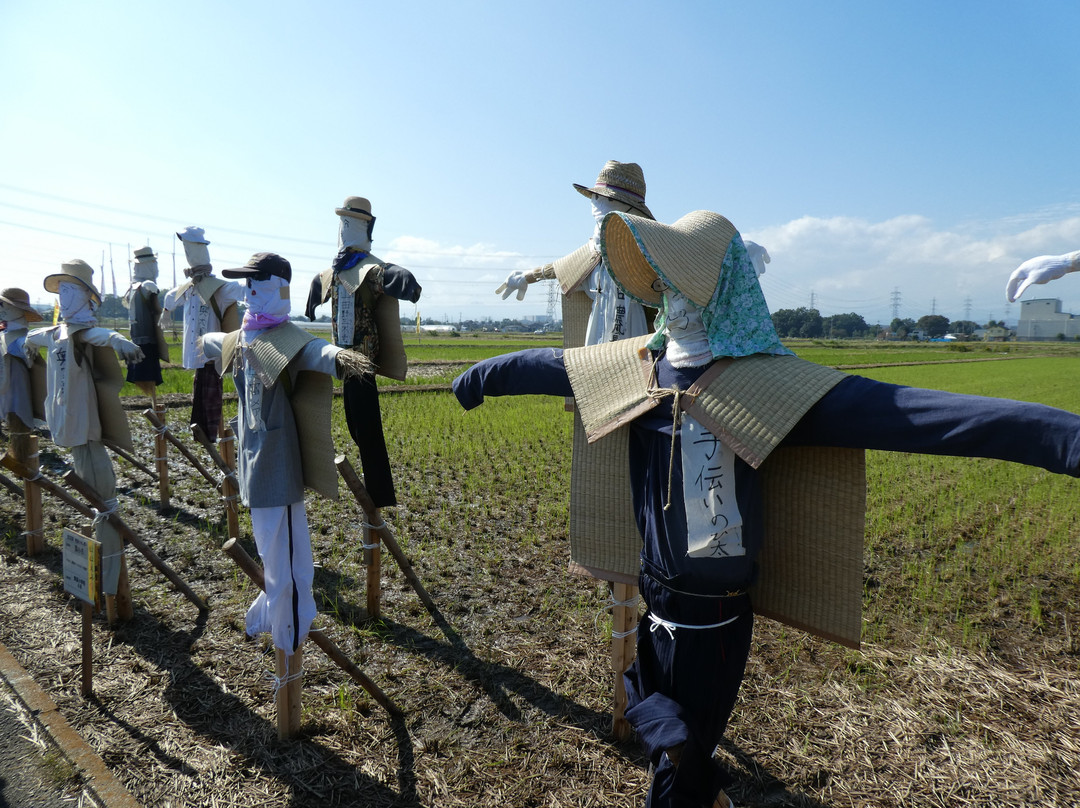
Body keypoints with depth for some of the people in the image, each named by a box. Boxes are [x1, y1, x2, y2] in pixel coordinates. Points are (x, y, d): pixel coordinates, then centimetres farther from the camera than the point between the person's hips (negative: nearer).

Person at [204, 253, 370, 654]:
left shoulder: (288, 339, -18)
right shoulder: (243, 338, 10)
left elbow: (314, 350, -42)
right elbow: (220, 342, 36)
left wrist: (338, 357, -65)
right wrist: (204, 341, 58)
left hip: (276, 456, -9)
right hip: (253, 451, 9)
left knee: (281, 546, -1)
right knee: (268, 539, 24)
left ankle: (289, 638, 15)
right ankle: (270, 613, 44)